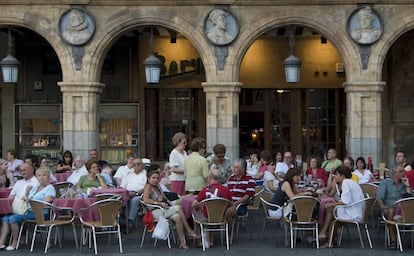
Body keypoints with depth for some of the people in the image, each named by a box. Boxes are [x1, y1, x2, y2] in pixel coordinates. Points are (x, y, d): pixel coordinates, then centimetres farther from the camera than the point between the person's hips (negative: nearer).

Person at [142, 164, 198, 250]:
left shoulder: (158, 186, 21)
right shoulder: (148, 186, -5)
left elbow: (164, 199, 20)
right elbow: (145, 200, -21)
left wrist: (170, 204, 0)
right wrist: (160, 203, -22)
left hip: (164, 210, 8)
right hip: (155, 212, -8)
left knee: (178, 217, -20)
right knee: (179, 208, -20)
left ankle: (182, 242, -21)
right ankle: (189, 231, -12)